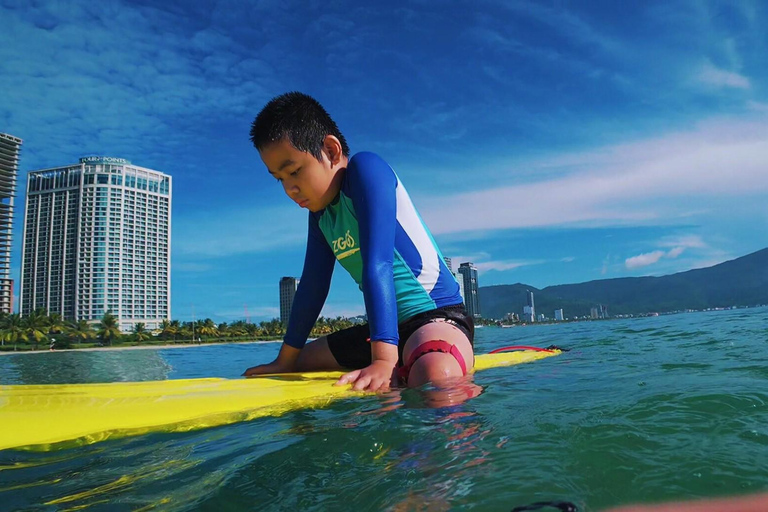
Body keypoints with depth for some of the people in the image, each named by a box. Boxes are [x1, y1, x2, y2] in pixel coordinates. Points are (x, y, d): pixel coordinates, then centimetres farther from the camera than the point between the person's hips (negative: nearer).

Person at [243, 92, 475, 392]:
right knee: (299, 366, 19)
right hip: (385, 325, 10)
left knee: (436, 377, -43)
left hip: (437, 312, -9)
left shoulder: (365, 169, -15)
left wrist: (384, 360, -35)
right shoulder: (320, 211, 11)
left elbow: (377, 265, -28)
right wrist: (284, 361, 17)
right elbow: (312, 287, 14)